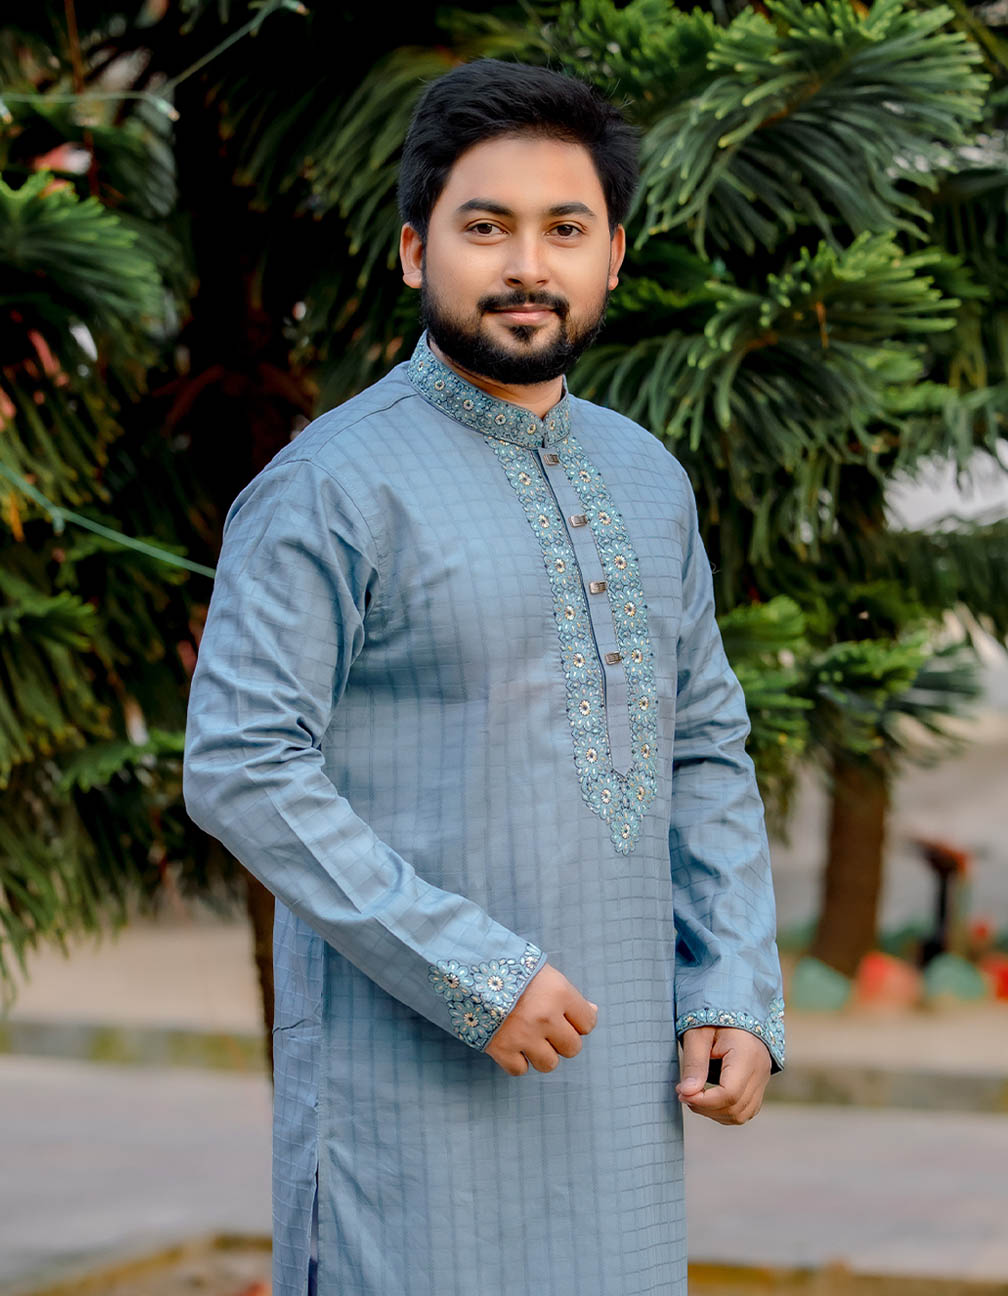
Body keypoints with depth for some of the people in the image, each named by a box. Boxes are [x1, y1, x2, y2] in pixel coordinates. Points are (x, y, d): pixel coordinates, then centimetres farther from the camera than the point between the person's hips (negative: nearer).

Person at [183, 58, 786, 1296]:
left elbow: (706, 754, 16)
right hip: (410, 1067, -6)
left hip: (612, 1057, 6)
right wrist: (470, 973, -19)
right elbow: (241, 769, -16)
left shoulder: (647, 481, 11)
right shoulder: (328, 487, -9)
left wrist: (738, 997, 4)